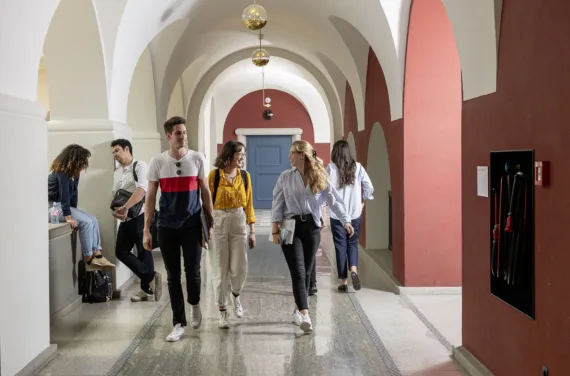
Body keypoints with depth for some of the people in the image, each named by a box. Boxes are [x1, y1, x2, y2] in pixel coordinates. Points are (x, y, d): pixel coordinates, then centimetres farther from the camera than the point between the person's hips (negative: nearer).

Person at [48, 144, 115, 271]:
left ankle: (98, 256, -8)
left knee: (93, 220, -3)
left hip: (64, 205, 9)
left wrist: (74, 212, -4)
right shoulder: (62, 172, -19)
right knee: (86, 222, -21)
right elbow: (64, 194, -25)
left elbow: (74, 193, 5)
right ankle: (88, 260, -14)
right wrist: (68, 217, -29)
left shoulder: (74, 172, 8)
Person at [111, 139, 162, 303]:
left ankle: (147, 288, 6)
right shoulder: (119, 171, 14)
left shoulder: (140, 166, -10)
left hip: (140, 217, -8)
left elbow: (142, 189, -25)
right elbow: (115, 194, 16)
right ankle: (151, 277, 9)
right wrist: (115, 209, -5)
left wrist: (125, 207, -34)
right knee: (121, 251, 5)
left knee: (143, 253, -2)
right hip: (126, 219, 8)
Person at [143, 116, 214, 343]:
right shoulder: (157, 162, 0)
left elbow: (205, 192, 5)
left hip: (192, 226, -1)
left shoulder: (197, 159, 0)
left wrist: (211, 223, 2)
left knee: (193, 273, -2)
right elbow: (150, 197, 3)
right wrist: (146, 230, -2)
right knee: (173, 276, 5)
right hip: (167, 227, 1)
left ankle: (195, 305, 30)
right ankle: (179, 323, 14)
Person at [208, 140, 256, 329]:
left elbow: (249, 203, 8)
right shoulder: (214, 175, -6)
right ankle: (222, 311, 16)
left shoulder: (245, 176, 5)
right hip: (218, 222, -3)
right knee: (220, 269, 3)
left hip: (239, 222, 3)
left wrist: (252, 230, 5)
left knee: (239, 268, 0)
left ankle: (236, 296, 32)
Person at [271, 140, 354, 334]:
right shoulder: (285, 177, 1)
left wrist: (346, 220, -11)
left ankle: (298, 310, 25)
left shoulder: (320, 177, 3)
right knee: (298, 272, -10)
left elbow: (334, 199, -1)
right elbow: (277, 205, 2)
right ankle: (304, 315, -16)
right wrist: (275, 230, -4)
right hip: (291, 226, -2)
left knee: (306, 272, 9)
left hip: (312, 226, 2)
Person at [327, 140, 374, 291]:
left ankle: (343, 281, 10)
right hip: (355, 213, 2)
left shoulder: (331, 167, -9)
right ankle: (354, 270, -9)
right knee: (353, 243, 16)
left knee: (340, 246, 7)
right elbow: (369, 187, -2)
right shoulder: (357, 167, -2)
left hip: (337, 214, -2)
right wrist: (363, 200, 15)